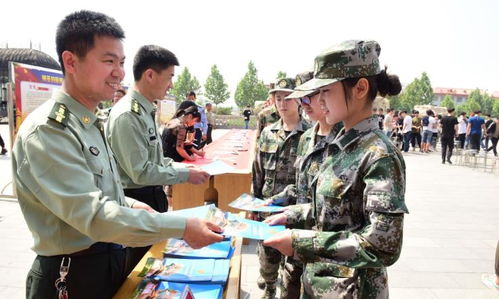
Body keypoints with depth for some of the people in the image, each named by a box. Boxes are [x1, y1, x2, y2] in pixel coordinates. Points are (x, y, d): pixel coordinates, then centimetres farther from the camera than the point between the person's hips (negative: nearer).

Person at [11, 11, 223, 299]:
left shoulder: (89, 123, 6)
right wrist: (182, 227, -29)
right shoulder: (47, 130, -24)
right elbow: (94, 216, -29)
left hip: (110, 261, 8)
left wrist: (128, 204, 0)